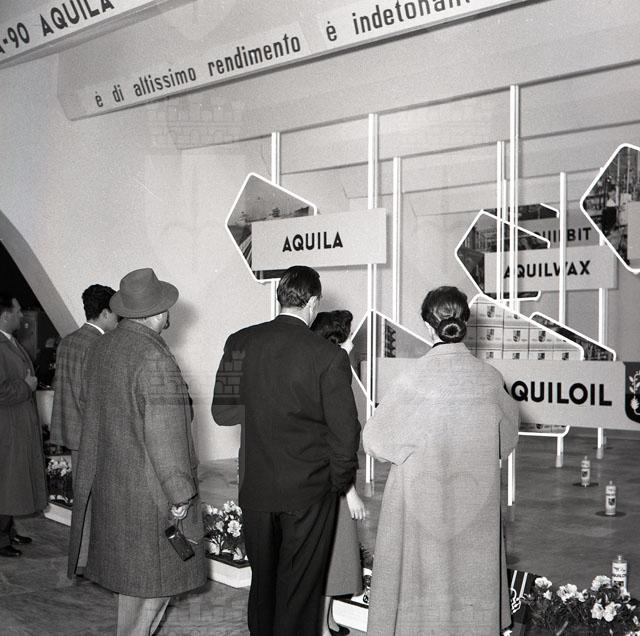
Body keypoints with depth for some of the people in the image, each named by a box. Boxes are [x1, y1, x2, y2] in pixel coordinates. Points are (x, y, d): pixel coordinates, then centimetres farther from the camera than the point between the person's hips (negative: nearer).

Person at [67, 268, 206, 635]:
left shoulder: (101, 348, 3)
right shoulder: (155, 360, -23)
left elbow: (88, 406, 14)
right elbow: (165, 436, -22)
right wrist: (180, 496, -15)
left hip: (110, 481, 8)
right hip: (148, 490, -8)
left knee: (130, 569, 19)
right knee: (153, 576, 6)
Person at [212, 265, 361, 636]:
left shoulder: (240, 343, -5)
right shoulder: (329, 357, -16)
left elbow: (222, 412, -2)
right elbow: (345, 432, -12)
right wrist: (342, 483, 2)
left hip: (256, 489, 4)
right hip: (309, 493, -3)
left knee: (262, 579, 21)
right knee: (299, 589, 11)